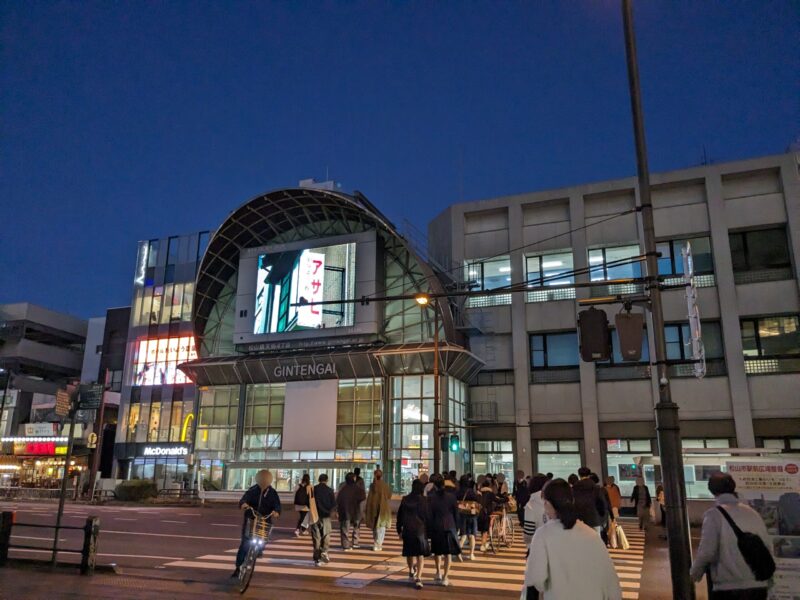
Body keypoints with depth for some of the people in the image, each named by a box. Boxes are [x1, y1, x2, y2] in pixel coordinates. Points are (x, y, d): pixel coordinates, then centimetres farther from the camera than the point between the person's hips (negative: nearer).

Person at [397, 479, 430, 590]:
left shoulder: (405, 499, 2)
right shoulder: (423, 500, -8)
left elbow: (399, 515, 7)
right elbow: (427, 516, -7)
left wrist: (399, 530, 16)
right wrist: (428, 531, 1)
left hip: (407, 530, 4)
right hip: (420, 530, -4)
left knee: (409, 552, 21)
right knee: (420, 554, 0)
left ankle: (411, 571, 42)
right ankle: (418, 578, -12)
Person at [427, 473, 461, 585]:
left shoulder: (431, 497, -10)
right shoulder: (451, 496, -5)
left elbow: (429, 515, -8)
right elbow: (456, 513, 2)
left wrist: (429, 529, 1)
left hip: (436, 527, -1)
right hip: (450, 527, 1)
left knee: (437, 551, 22)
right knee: (448, 553, 9)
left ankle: (438, 573, 25)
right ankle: (445, 577, 9)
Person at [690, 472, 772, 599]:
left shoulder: (714, 514, -9)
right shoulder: (753, 513, 7)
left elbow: (707, 552, -14)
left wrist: (695, 573, 4)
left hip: (728, 589, -5)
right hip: (758, 587, 6)